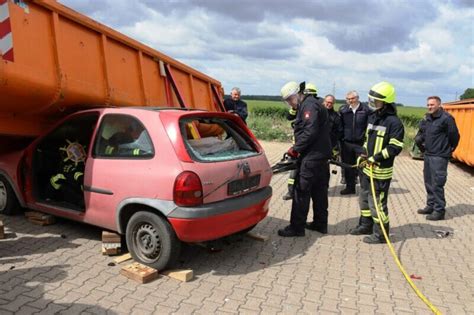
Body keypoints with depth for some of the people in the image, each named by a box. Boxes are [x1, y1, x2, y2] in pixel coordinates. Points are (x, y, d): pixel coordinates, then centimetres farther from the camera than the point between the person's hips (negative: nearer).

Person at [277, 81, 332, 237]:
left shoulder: (309, 105, -14)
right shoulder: (313, 103, 18)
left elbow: (310, 132, -24)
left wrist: (295, 148, -15)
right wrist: (298, 148, 10)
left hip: (311, 157, -11)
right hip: (321, 155, 11)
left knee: (301, 191, -5)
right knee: (319, 190, 15)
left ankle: (297, 227, 2)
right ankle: (320, 223, 26)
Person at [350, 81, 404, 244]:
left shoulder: (394, 122, -15)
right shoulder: (373, 117, 10)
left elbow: (395, 148, -20)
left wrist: (375, 158, -22)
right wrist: (362, 155, 5)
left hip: (381, 171, -9)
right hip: (366, 168, 9)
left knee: (377, 203, 0)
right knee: (364, 198, 20)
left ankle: (380, 234, 15)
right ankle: (365, 225, 38)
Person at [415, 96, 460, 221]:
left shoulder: (446, 118, -14)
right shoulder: (427, 119, 9)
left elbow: (454, 136, -9)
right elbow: (421, 132, 24)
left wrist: (449, 150, 1)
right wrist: (419, 139, 8)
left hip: (439, 157, -8)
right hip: (428, 155, 8)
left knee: (437, 184, -6)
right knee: (428, 182, 16)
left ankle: (439, 211, 3)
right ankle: (431, 206, 28)